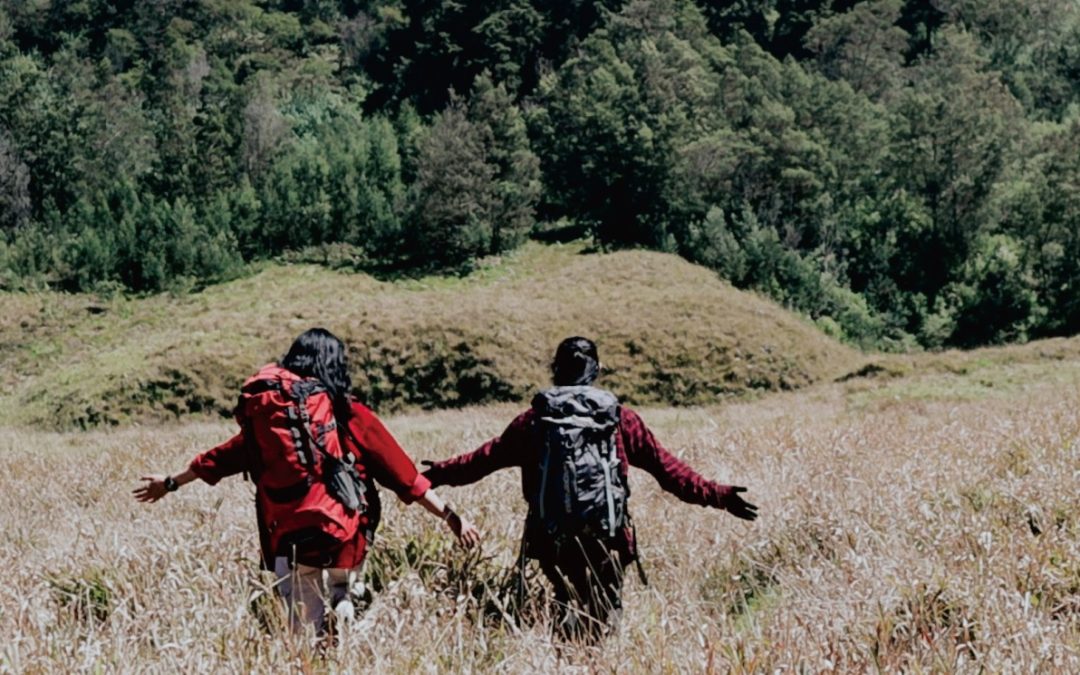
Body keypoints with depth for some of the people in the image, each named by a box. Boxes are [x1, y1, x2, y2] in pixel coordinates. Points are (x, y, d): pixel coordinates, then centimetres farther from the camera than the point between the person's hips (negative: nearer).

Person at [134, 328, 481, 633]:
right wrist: (450, 515, 2)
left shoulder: (262, 412, 7)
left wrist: (172, 482, 36)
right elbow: (403, 473, -1)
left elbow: (225, 456, 21)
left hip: (290, 544, 2)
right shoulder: (348, 413, 0)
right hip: (344, 543, -2)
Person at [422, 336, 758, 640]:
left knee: (568, 601, 18)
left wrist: (438, 474, 24)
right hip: (606, 540, -1)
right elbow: (666, 467, 3)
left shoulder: (535, 419, 5)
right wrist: (717, 495, 8)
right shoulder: (620, 419, 3)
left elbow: (485, 458, 10)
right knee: (605, 613, 8)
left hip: (552, 540, 1)